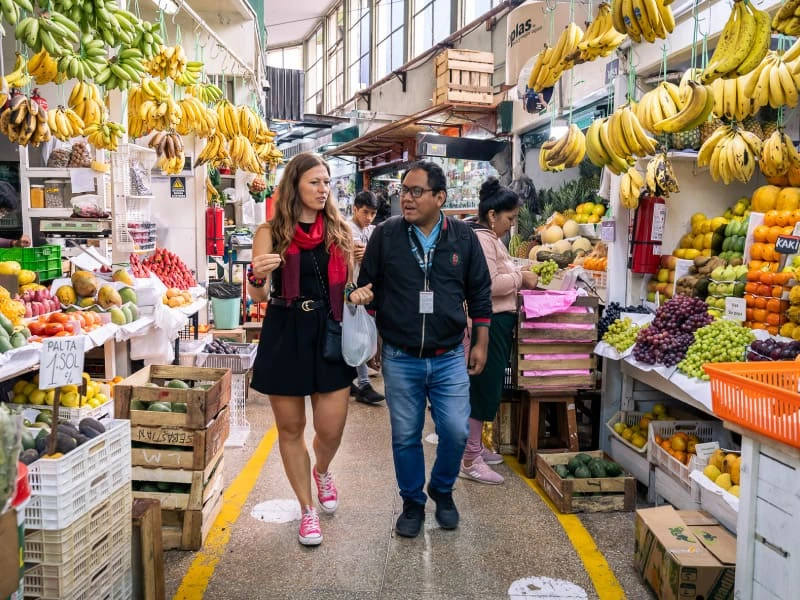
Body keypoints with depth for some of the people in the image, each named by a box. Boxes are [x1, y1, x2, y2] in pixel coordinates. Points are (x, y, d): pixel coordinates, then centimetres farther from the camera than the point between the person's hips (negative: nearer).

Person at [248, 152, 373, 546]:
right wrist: (257, 276, -31)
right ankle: (307, 510, 29)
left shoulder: (339, 230, 5)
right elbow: (258, 296, -9)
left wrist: (364, 292, -7)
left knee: (331, 429, 3)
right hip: (285, 336, -1)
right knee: (290, 428, 9)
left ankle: (322, 472, 40)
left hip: (330, 334, 2)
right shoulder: (271, 232, -4)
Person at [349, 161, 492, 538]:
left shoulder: (463, 237, -1)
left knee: (455, 432, 2)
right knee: (405, 436, 10)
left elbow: (480, 294, 6)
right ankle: (412, 503, 31)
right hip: (400, 359, 0)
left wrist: (480, 344, 5)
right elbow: (367, 286, 7)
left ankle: (442, 490, 31)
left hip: (449, 358, 1)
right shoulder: (385, 235, -3)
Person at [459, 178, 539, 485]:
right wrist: (521, 278, -14)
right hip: (488, 324, -11)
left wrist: (518, 276, 8)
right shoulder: (480, 238, -17)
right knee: (484, 388, -5)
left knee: (487, 387, 17)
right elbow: (488, 284, -25)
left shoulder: (489, 237, 17)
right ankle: (470, 461, 4)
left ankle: (475, 446, 30)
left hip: (496, 322, 11)